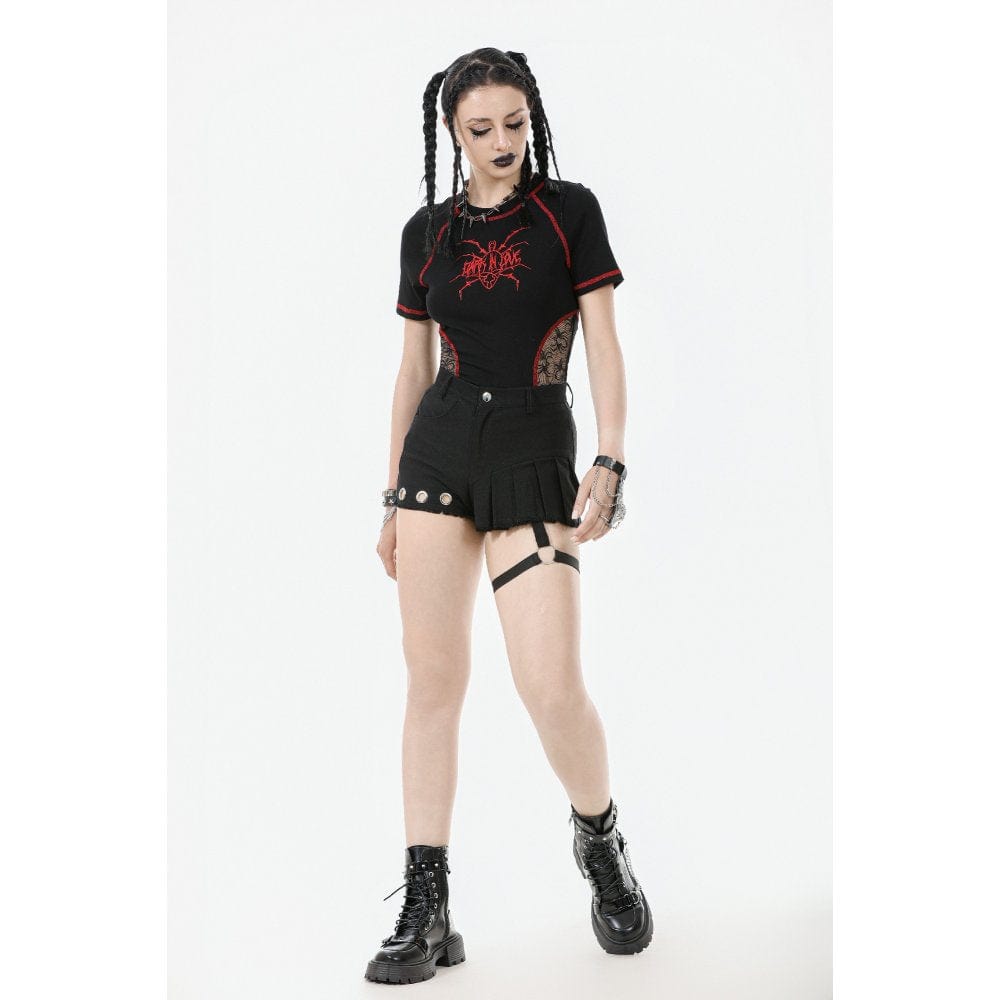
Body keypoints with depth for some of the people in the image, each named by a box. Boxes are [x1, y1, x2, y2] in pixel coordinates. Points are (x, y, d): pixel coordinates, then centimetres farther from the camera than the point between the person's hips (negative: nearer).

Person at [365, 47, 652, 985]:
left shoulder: (570, 210, 6)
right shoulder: (426, 231, 13)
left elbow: (604, 345, 1)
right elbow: (413, 366, 15)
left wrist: (611, 460, -12)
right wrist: (392, 496, 14)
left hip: (536, 459, -2)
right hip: (439, 452, 3)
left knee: (552, 687, -11)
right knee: (432, 679, -1)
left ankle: (600, 838, 22)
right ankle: (425, 914, 8)